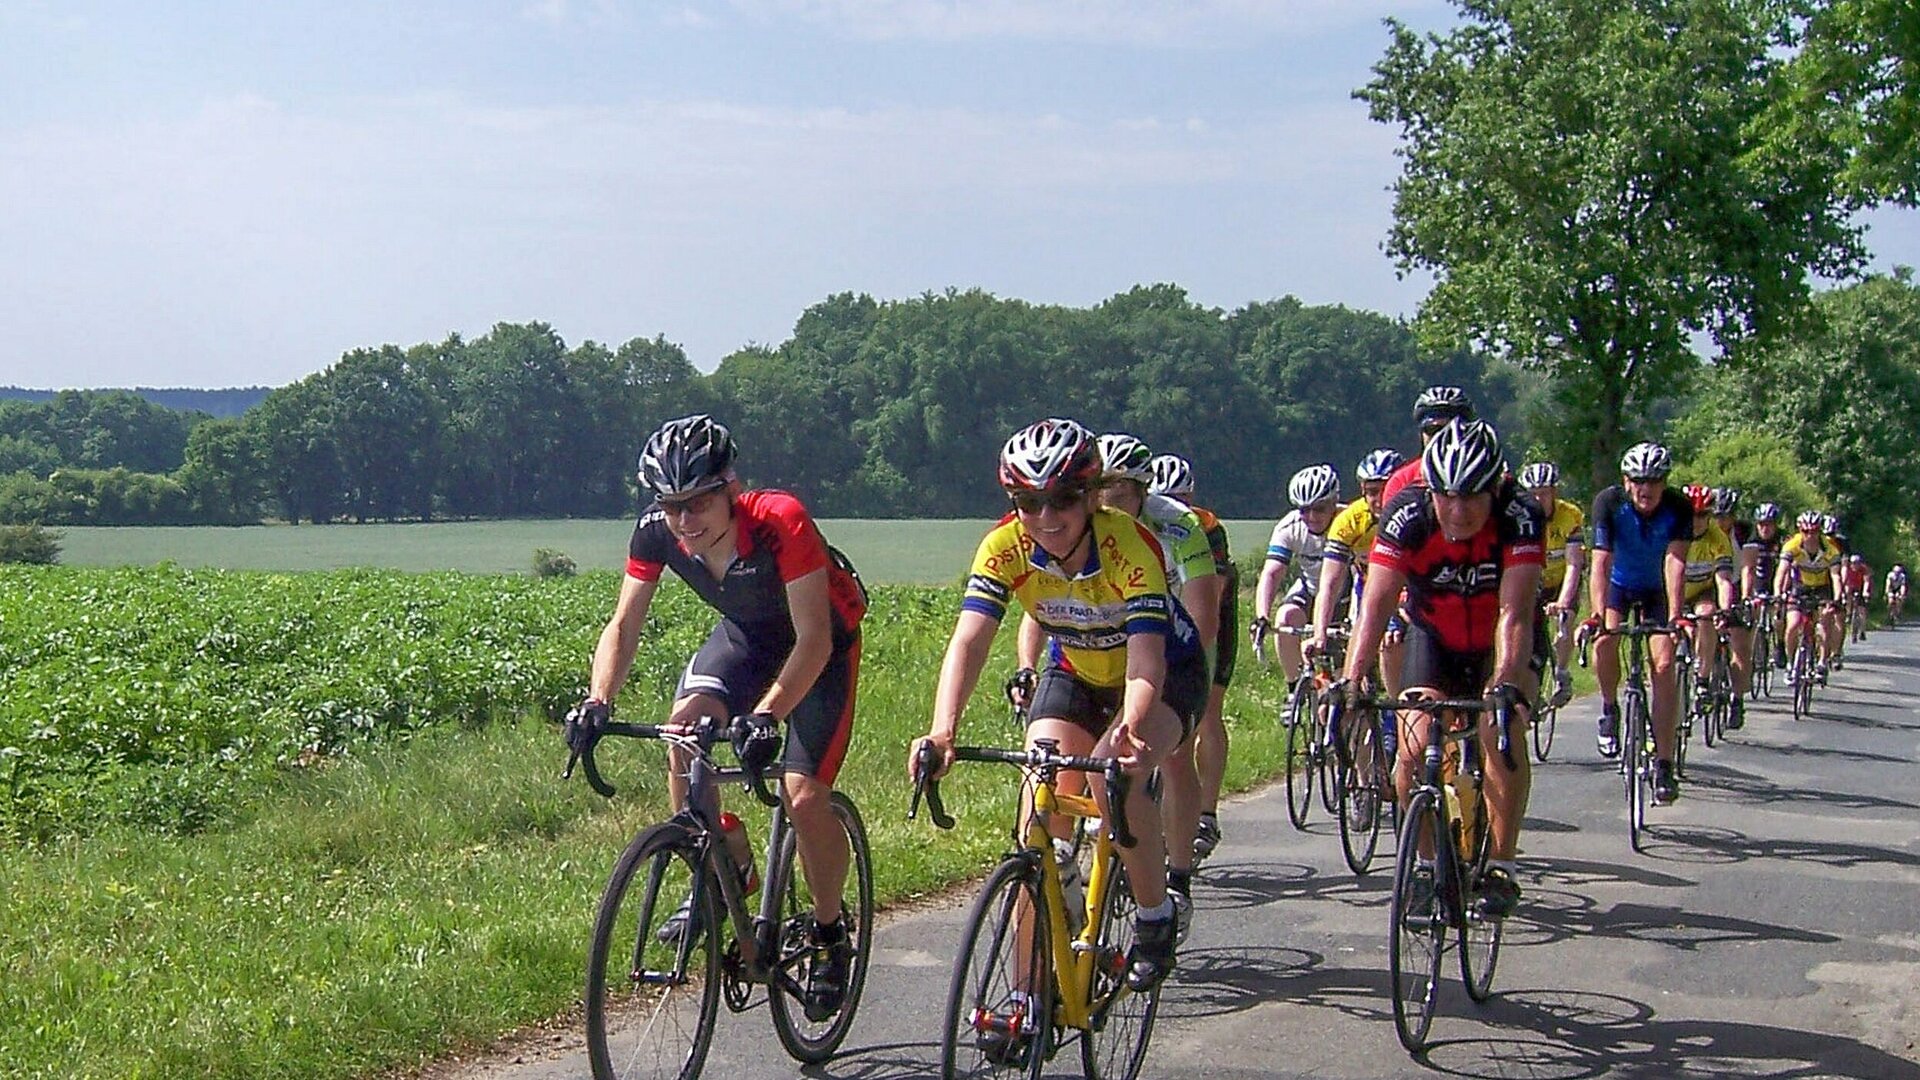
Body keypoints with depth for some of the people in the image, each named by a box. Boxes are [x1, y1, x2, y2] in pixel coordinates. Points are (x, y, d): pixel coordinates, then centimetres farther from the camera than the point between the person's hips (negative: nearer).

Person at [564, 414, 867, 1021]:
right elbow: (623, 626, -19)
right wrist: (598, 702, -37)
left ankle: (831, 936, 8)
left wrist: (768, 714, -51)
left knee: (803, 796, -15)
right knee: (684, 730, -24)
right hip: (746, 631, 4)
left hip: (822, 642, -4)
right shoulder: (656, 532, -23)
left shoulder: (781, 521, -36)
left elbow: (814, 639, -38)